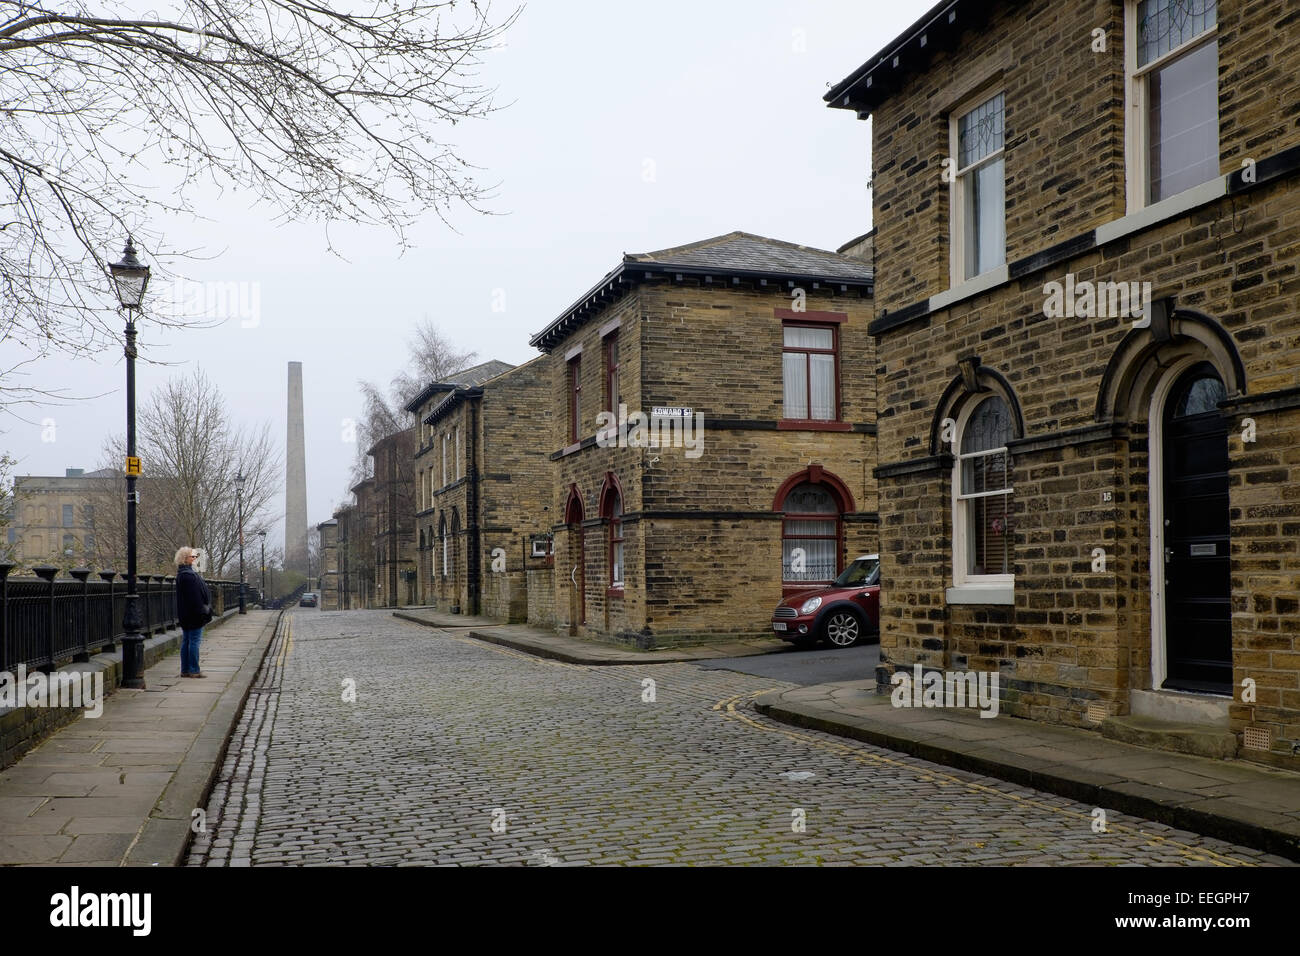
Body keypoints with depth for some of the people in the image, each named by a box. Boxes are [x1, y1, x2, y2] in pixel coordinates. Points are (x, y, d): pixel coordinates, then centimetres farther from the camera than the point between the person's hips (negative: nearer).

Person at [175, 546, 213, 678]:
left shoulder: (181, 573, 12)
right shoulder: (189, 574, -19)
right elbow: (195, 595, -21)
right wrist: (201, 612, -19)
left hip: (185, 615, 10)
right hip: (193, 614, -10)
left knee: (186, 641, 13)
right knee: (194, 641, -3)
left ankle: (185, 670, 18)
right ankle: (194, 670, 1)